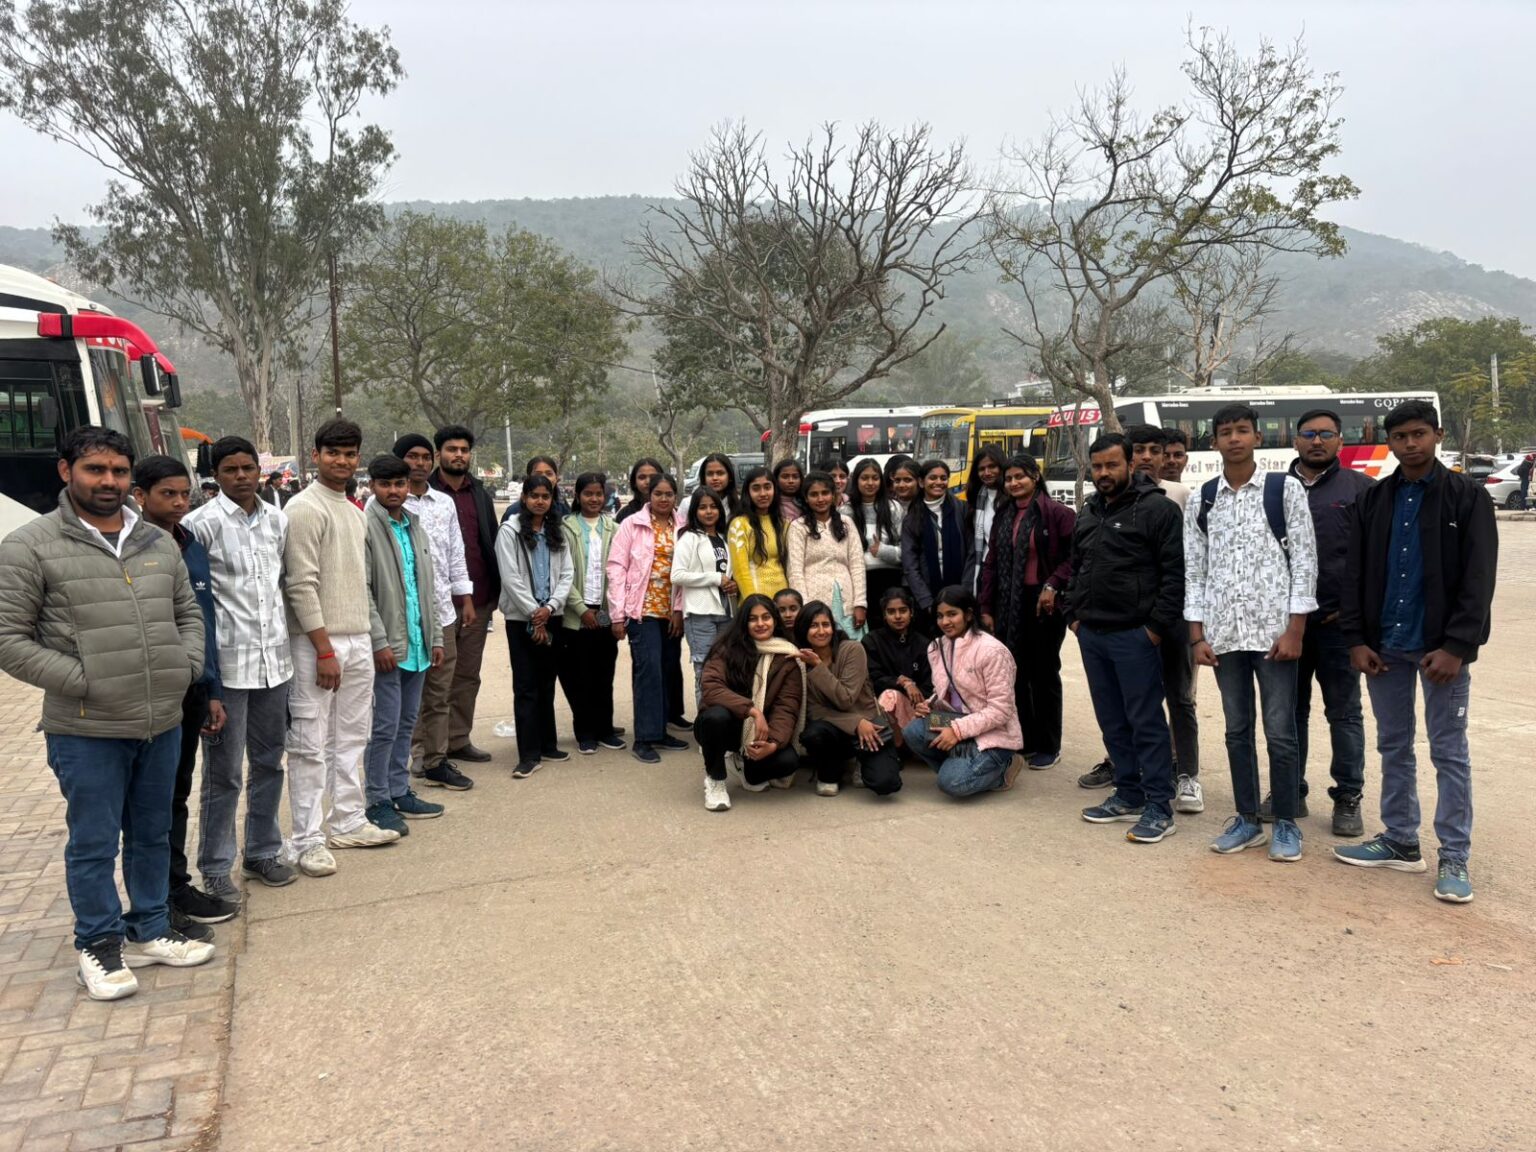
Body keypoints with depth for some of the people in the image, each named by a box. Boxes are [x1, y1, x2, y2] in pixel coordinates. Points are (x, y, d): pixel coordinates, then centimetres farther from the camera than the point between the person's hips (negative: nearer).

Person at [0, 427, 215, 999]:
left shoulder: (158, 542, 9)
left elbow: (188, 612, 18)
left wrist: (187, 667, 2)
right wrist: (84, 682, -14)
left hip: (162, 722, 5)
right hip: (86, 730, -5)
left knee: (154, 835, 17)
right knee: (93, 843, 7)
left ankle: (150, 931, 32)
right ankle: (99, 946, 24)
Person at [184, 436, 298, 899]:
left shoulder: (277, 519, 8)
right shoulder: (201, 523, -8)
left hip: (274, 660, 5)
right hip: (227, 664, -5)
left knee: (269, 763, 14)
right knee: (223, 773, 3)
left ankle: (262, 852, 28)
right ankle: (216, 867, 16)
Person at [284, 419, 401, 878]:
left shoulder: (354, 511, 15)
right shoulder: (305, 508, -10)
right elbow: (302, 585, -16)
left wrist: (365, 637, 15)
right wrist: (325, 649, -18)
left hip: (358, 640, 8)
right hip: (317, 643, -8)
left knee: (352, 738, 14)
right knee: (311, 745, -2)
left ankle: (349, 822, 25)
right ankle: (307, 840, 5)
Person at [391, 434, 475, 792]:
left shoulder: (445, 503, 13)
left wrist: (465, 597, 13)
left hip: (443, 611, 6)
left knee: (439, 692, 12)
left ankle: (435, 761, 21)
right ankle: (409, 760, 11)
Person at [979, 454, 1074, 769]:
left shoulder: (1056, 512, -8)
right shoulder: (1003, 516, 12)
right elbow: (991, 563, 11)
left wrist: (1053, 585, -20)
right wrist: (986, 607, 7)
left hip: (1043, 602, -6)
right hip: (1008, 605, 6)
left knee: (1044, 672, 5)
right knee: (1015, 672, 9)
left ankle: (1049, 746, 16)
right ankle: (1024, 741, 21)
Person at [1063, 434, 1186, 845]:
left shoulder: (1157, 508, -8)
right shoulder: (1089, 512, 15)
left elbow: (1175, 572, -12)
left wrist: (1157, 626, -15)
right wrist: (1074, 615, 14)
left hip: (1135, 636, -7)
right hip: (1092, 634, 8)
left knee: (1146, 721, -3)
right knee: (1111, 720, 13)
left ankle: (1159, 807, 4)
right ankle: (1129, 796, 24)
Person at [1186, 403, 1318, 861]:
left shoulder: (1286, 489, 0)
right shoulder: (1201, 500, 7)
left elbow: (1304, 559, -3)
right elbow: (1194, 570, 8)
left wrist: (1294, 629, -9)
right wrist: (1197, 635, 2)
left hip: (1274, 629, -3)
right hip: (1223, 633, 3)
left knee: (1280, 732, 1)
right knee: (1237, 730, 11)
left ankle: (1286, 823, 16)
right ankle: (1247, 819, 23)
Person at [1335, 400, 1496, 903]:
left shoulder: (1467, 496, -4)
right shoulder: (1372, 500, 7)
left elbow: (1478, 578, -9)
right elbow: (1355, 575, 7)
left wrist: (1456, 646, -17)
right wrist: (1356, 639, -2)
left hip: (1441, 646, -4)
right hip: (1385, 645, 4)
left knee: (1449, 752, 2)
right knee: (1394, 746, 12)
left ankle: (1454, 857, 10)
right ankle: (1400, 842, 23)